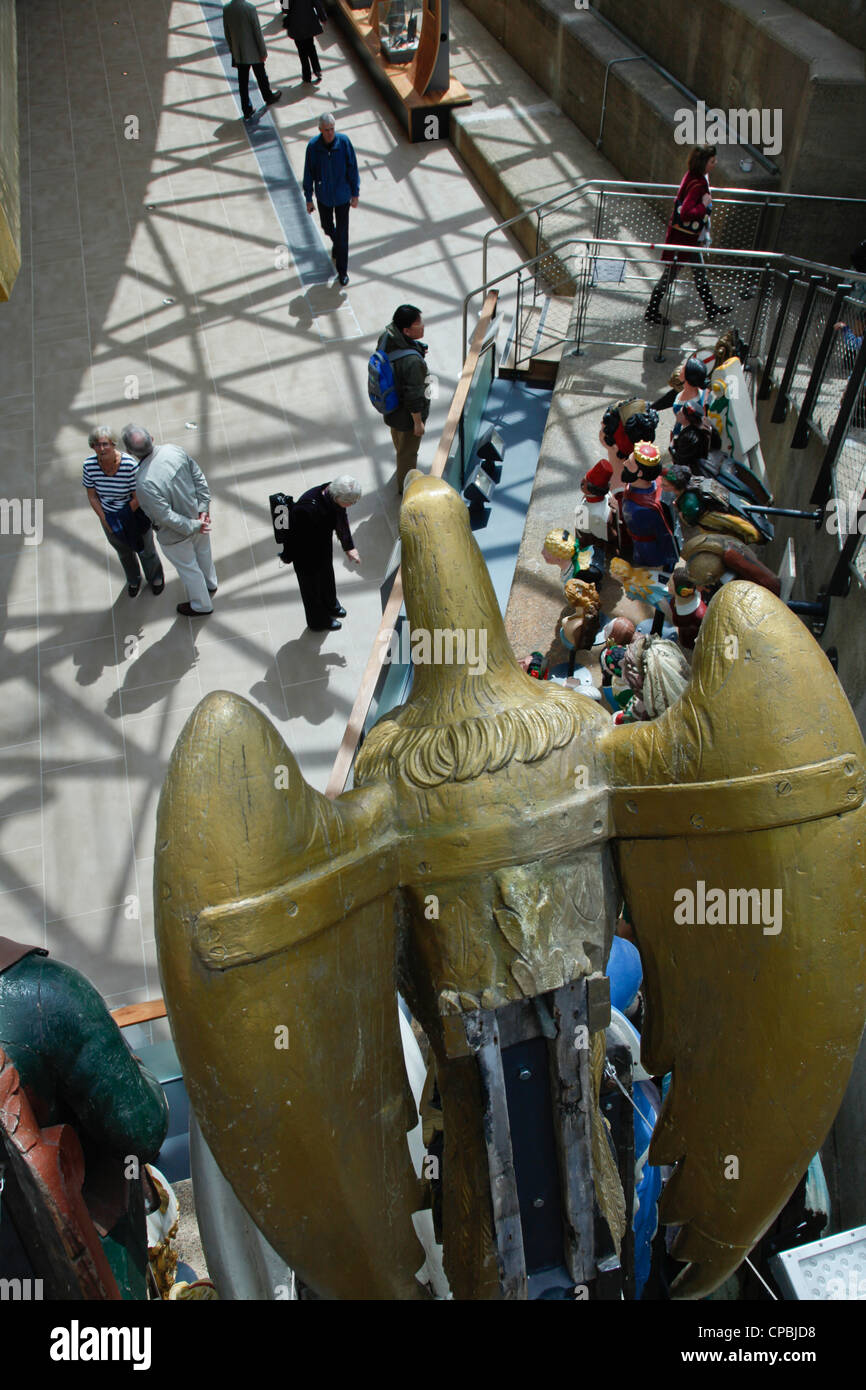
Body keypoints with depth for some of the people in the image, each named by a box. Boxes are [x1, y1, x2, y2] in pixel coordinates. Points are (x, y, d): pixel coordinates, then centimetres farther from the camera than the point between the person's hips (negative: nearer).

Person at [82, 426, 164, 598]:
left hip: (135, 514, -3)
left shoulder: (130, 464, -32)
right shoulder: (90, 465, -21)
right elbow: (92, 496, -8)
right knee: (124, 551, 27)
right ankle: (134, 579, 56)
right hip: (108, 515, 3)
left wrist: (121, 520, -21)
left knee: (146, 550, 22)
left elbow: (138, 497, -24)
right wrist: (105, 520, -14)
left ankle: (155, 577, 53)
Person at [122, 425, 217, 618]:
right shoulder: (174, 450, -21)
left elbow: (168, 518, -31)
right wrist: (204, 507, -5)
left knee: (188, 568, 23)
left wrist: (194, 527, -17)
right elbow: (199, 476, -10)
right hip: (198, 515, 6)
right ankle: (210, 585, 64)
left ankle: (201, 605, 50)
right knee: (203, 552, 34)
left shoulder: (144, 485, -39)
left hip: (176, 534, -6)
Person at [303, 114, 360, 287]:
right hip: (323, 196, 1)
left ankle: (342, 270, 19)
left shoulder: (344, 142, -20)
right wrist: (308, 199, -3)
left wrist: (355, 194, -4)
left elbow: (352, 169, -9)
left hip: (342, 195, -1)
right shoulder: (313, 146, -19)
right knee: (327, 227, 23)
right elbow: (308, 173, -9)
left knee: (342, 233, 4)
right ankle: (335, 243, 61)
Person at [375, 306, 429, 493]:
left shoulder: (386, 336, -18)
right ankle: (405, 486, 42)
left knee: (398, 437, 36)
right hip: (407, 415, -8)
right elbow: (414, 396, -31)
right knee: (408, 450, 18)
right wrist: (418, 422, -17)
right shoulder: (412, 362, -41)